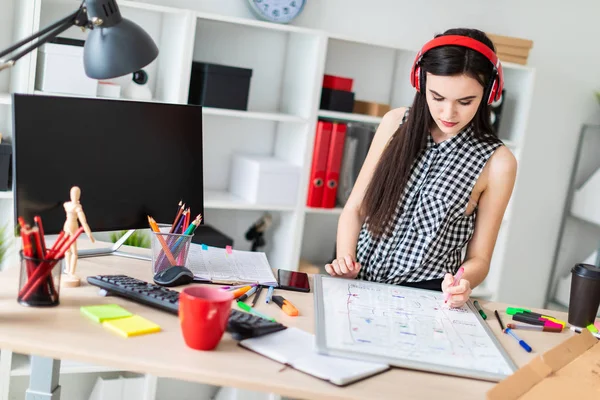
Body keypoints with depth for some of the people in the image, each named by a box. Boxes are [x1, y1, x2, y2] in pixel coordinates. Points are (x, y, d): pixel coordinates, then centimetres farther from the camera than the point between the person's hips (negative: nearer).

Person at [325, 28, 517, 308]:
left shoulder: (496, 162, -3)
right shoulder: (396, 124, 5)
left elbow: (479, 258, 3)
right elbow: (355, 207, 10)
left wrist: (463, 283, -18)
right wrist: (344, 259, -7)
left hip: (425, 296, -1)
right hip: (359, 283, 1)